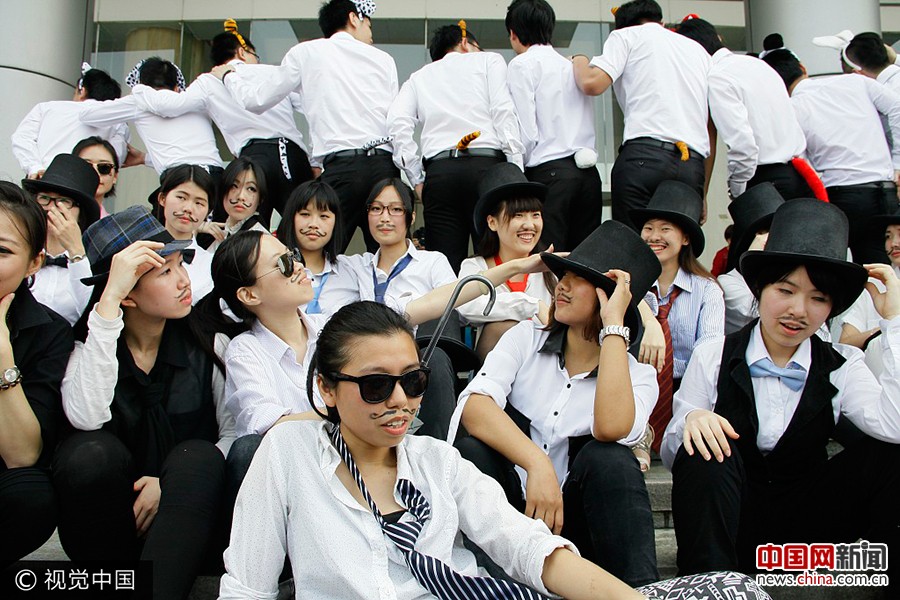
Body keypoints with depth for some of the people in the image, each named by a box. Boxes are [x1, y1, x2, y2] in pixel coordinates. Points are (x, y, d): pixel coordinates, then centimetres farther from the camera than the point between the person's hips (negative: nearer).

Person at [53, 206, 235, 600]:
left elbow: (234, 433, -5)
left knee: (197, 456, -30)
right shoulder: (85, 343, -5)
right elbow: (86, 417, -27)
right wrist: (109, 299, -28)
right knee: (90, 452, -29)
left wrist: (175, 482, -21)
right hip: (107, 522, 0)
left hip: (183, 514, 0)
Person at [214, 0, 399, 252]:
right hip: (386, 166, 3)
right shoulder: (383, 58, 17)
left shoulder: (306, 53, 12)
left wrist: (228, 75, 34)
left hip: (341, 167, -2)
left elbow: (255, 99, 17)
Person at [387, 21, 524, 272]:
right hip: (487, 165, -2)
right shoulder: (490, 60, 20)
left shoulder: (419, 77, 26)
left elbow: (397, 122, 8)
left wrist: (417, 180, 7)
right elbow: (503, 112, 3)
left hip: (438, 171, 2)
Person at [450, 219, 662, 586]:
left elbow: (610, 428, -26)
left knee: (609, 459, -29)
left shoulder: (638, 375, 0)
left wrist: (613, 326, -18)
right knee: (473, 450, -29)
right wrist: (537, 464, -30)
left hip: (571, 524, -1)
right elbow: (474, 406, -16)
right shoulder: (527, 338, 4)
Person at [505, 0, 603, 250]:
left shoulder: (522, 64, 2)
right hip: (588, 172, 6)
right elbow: (589, 128, 17)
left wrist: (517, 172, 6)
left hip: (549, 172, -6)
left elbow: (526, 132, -7)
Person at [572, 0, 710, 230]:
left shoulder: (626, 35, 14)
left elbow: (592, 84, -4)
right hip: (693, 166, 5)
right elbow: (711, 129, 23)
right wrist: (703, 193, 23)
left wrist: (579, 61, 20)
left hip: (644, 157, -4)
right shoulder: (699, 50, 29)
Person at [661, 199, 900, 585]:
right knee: (706, 448, -30)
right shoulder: (713, 358, -5)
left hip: (803, 530, 1)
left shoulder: (840, 368, 0)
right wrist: (690, 422, -27)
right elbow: (671, 456, -4)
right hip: (726, 529, -1)